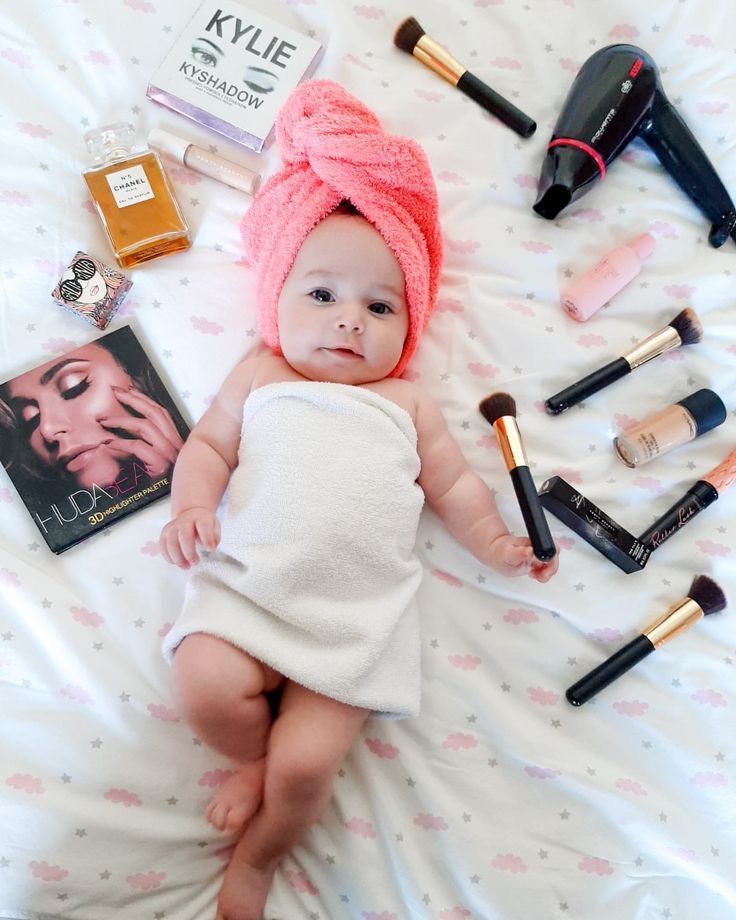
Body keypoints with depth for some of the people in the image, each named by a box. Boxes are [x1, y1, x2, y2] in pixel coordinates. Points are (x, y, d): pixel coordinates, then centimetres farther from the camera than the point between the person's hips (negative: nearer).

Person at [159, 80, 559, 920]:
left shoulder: (406, 404, 13)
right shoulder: (259, 380, 12)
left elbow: (453, 483, 17)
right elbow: (207, 445, 11)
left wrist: (495, 544, 8)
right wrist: (191, 504, -7)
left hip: (355, 620, 0)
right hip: (246, 586, 1)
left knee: (305, 768, -9)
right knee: (204, 684, -25)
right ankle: (256, 756, 11)